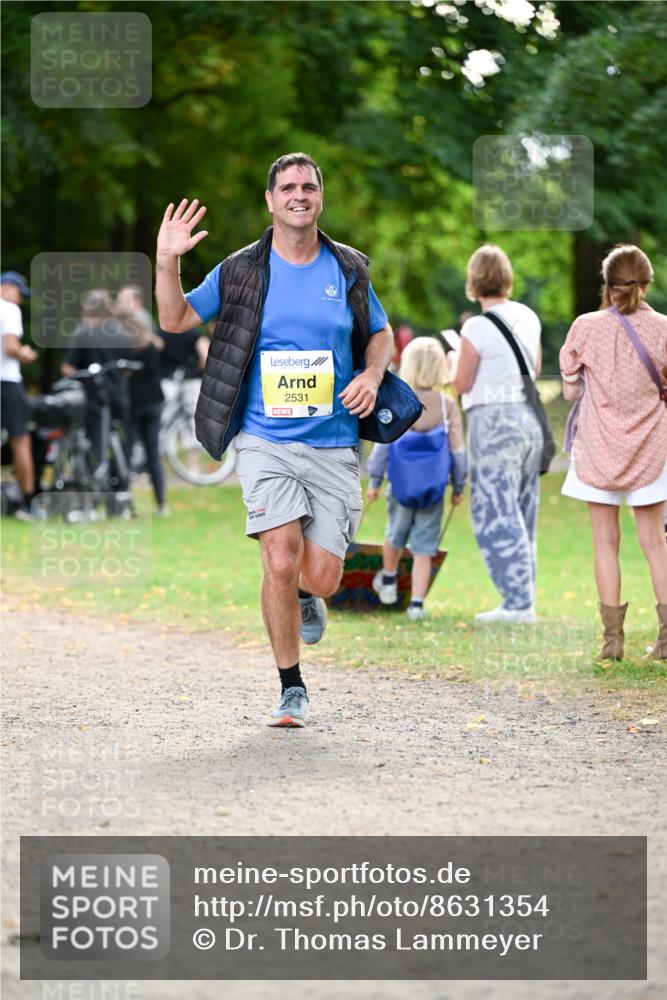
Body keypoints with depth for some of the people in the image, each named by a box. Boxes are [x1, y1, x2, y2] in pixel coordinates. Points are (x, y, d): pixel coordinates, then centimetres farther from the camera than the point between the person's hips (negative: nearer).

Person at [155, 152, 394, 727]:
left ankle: (306, 597, 36)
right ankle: (292, 689, 2)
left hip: (334, 446, 1)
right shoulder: (241, 271, 2)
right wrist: (167, 263, -9)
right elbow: (175, 320, 7)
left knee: (322, 576, -5)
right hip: (266, 442, -1)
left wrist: (372, 376, 0)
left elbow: (380, 334, 20)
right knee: (281, 561, -15)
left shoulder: (348, 270, 7)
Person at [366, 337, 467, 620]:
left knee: (396, 533, 22)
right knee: (424, 546, 5)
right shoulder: (448, 405, -4)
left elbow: (382, 444, -6)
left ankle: (388, 581, 44)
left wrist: (374, 480, 3)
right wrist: (458, 486, 9)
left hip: (401, 485, 0)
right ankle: (416, 603, 0)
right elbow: (457, 449, -2)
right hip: (433, 488, 0)